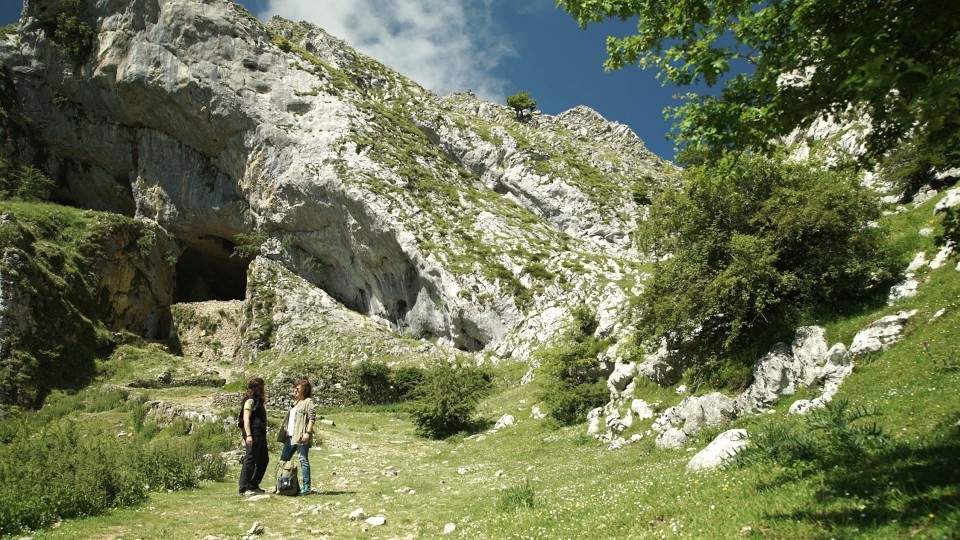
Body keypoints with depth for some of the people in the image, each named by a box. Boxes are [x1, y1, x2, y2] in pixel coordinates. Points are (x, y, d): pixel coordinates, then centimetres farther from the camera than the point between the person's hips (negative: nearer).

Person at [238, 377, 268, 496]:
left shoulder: (258, 400, 19)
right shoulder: (250, 400, -9)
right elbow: (246, 419, -15)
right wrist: (248, 435, -22)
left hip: (260, 435, 10)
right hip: (253, 435, -10)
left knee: (264, 460, 14)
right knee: (250, 460, -7)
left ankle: (253, 486, 23)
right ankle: (244, 488, -1)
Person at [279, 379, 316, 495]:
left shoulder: (308, 401, -5)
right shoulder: (295, 402, 21)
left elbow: (312, 418, -14)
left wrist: (308, 432, -22)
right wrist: (285, 433, 20)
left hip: (301, 437, -9)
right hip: (290, 436, 9)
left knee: (303, 460, -5)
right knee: (283, 460, 13)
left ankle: (306, 486, 0)